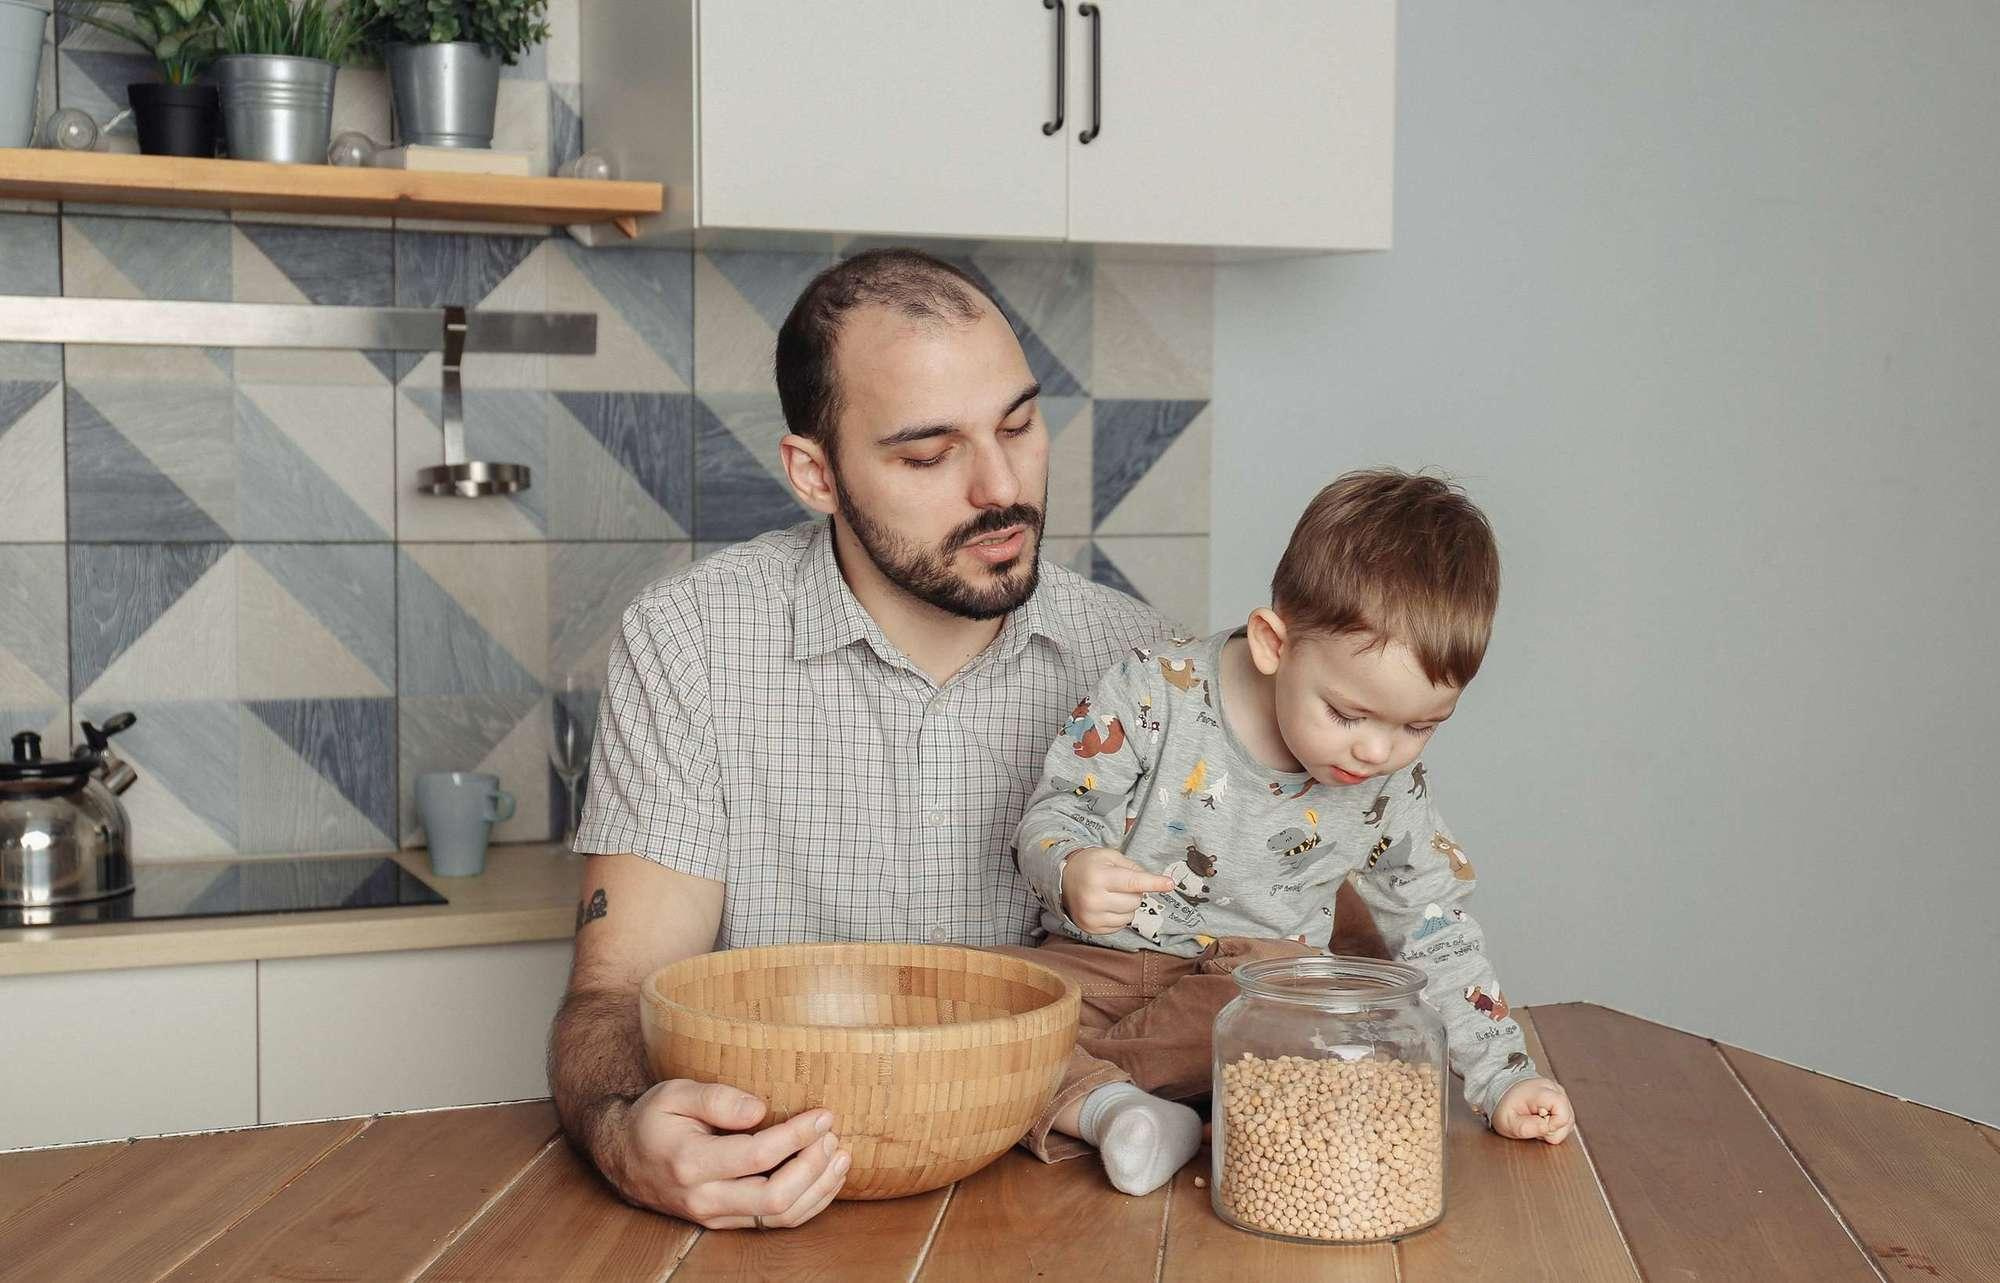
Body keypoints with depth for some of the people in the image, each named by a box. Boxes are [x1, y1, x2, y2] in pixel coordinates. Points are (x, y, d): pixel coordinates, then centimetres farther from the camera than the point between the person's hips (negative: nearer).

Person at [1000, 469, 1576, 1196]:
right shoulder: (1157, 694, -14)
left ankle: (1061, 1073, -28)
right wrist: (1071, 871, -34)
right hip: (1098, 962, -1)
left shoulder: (1392, 790, -4)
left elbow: (1437, 936, 5)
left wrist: (1503, 1081, -2)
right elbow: (1056, 813, -9)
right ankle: (1101, 1101, -43)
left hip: (1260, 969, 2)